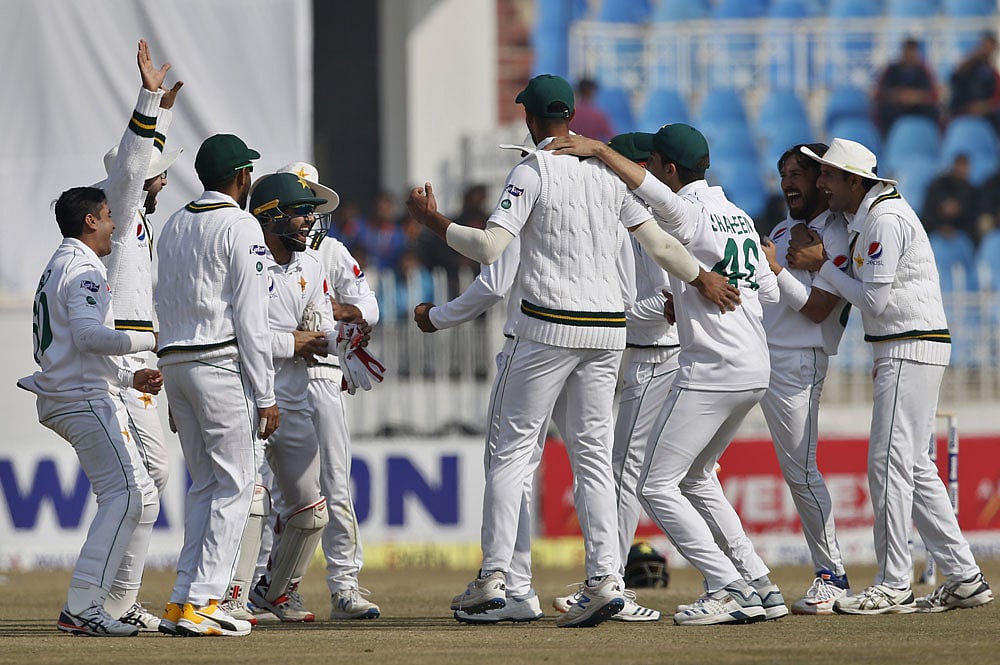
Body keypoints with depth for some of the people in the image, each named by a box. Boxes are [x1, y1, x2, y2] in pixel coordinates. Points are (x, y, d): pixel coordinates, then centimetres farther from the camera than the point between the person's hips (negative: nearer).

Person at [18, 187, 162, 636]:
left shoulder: (58, 269, 24)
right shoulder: (83, 269, -10)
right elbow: (89, 335, -24)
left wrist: (130, 376, 20)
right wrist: (153, 340, -17)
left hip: (65, 398, 11)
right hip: (84, 398, -11)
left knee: (142, 497, 13)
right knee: (123, 494, -18)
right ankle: (81, 607, -25)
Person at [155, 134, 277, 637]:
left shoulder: (173, 227, 15)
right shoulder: (240, 227, -8)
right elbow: (250, 318, -12)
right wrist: (266, 396, -9)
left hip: (173, 363, 8)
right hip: (221, 364, -8)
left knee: (204, 483, 13)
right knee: (235, 483, -5)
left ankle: (183, 602, 6)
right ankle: (200, 601, -13)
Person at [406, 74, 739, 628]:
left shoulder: (532, 171, -8)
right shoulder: (607, 169, 9)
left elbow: (489, 246, -17)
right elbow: (658, 241, 11)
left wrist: (431, 220, -6)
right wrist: (702, 278, 27)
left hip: (550, 328, -5)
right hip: (608, 327, 5)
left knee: (513, 448, 1)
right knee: (592, 454, 7)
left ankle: (493, 577, -5)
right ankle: (605, 579, -5)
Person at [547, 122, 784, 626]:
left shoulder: (688, 212, -10)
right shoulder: (739, 217, 15)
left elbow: (653, 192, -33)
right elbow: (768, 290, 21)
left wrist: (598, 149, -30)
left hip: (710, 371, -9)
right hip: (755, 373, 9)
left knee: (657, 486, -4)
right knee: (695, 478, 23)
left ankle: (729, 589, -12)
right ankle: (760, 587, 16)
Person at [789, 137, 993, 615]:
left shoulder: (886, 220, -16)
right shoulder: (862, 217, 16)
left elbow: (874, 299, -17)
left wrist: (822, 265, -9)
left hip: (911, 351, -10)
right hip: (898, 351, 10)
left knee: (890, 463, -10)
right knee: (915, 467, 11)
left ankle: (892, 586, -8)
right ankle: (964, 578, 11)